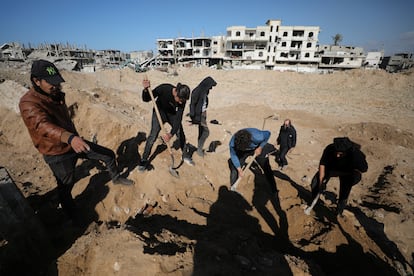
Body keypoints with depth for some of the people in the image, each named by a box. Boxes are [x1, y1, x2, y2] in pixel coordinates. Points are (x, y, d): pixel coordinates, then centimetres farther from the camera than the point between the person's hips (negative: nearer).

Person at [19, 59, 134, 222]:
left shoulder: (56, 95, 3)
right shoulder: (29, 103, -23)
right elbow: (43, 126, -42)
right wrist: (69, 138, -60)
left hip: (75, 143, 7)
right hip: (58, 154, -7)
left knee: (108, 154, 10)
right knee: (66, 187, 10)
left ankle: (116, 178, 35)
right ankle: (72, 216, 36)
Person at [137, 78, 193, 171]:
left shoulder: (182, 100, -27)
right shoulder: (164, 88, -33)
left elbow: (178, 118, -29)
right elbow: (146, 99, -23)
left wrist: (171, 134, -40)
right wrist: (146, 90, -45)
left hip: (172, 114, 2)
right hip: (159, 112, -2)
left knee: (180, 134, 3)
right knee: (153, 135, -9)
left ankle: (186, 155, 25)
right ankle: (144, 160, 5)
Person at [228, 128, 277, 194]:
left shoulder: (257, 137, -43)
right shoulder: (232, 143, -36)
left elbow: (268, 133, -21)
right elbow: (233, 156, -18)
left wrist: (260, 147, -19)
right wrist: (239, 169, -17)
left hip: (257, 149, -1)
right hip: (241, 151, 1)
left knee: (266, 168, 1)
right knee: (235, 168, -4)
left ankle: (274, 190, 20)